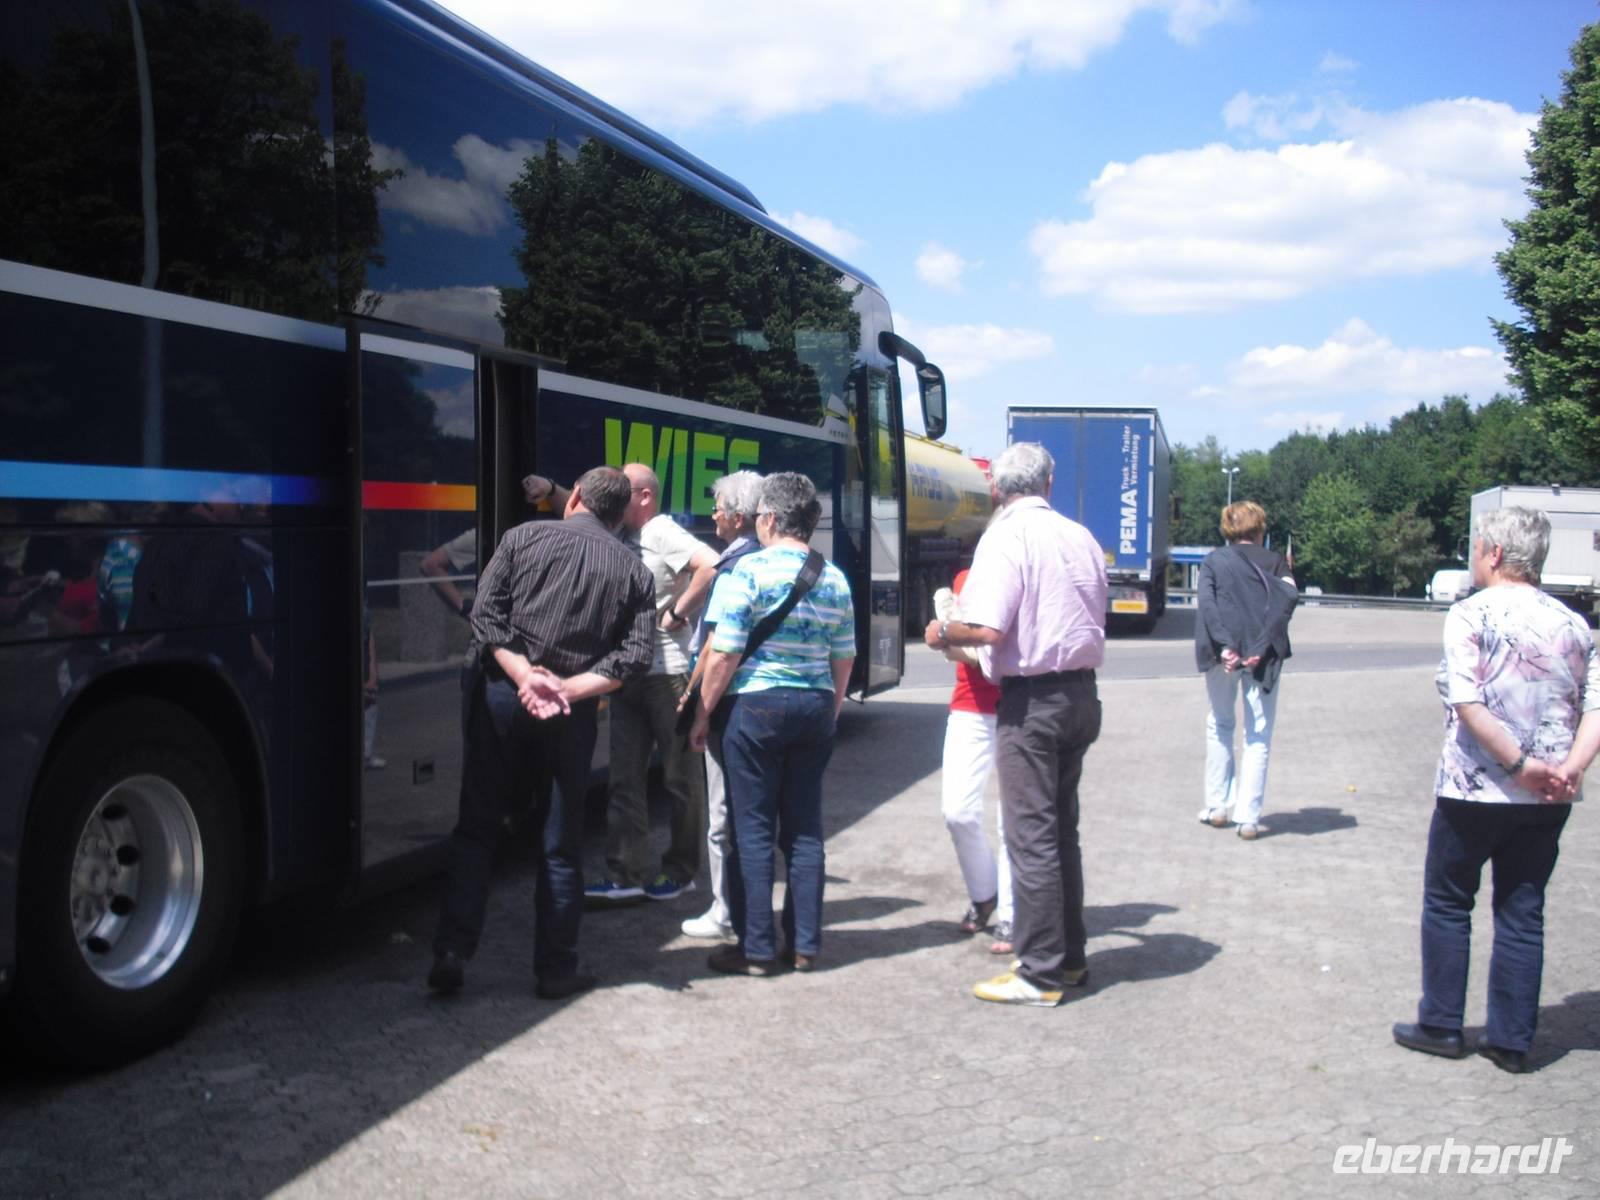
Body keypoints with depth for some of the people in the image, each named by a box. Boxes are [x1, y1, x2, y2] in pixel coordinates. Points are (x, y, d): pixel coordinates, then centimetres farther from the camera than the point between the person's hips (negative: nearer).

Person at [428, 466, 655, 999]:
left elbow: (486, 614, -7)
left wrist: (524, 677, -13)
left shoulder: (523, 537, 4)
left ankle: (452, 951, 3)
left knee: (477, 828, 10)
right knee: (560, 845, 10)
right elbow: (633, 658, -4)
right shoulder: (633, 571, 6)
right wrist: (566, 689, -11)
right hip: (570, 715, 0)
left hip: (499, 695, 0)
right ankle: (556, 969, 15)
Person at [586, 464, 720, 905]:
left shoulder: (663, 534, -12)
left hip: (668, 674, -8)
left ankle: (681, 871, 17)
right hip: (628, 675, 9)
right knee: (625, 780, 6)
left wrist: (676, 614, -20)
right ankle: (625, 876, 9)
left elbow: (711, 567, -27)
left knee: (681, 777, 6)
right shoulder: (625, 538, 13)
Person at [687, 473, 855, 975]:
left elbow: (724, 652, -12)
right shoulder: (834, 579, 7)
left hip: (755, 707, -5)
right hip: (815, 708, 5)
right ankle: (804, 945, 15)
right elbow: (844, 658, 10)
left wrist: (702, 713, -4)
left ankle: (757, 948, 5)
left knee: (752, 830, 2)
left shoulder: (749, 571, -10)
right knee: (804, 829, 11)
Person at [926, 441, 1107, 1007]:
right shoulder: (1081, 537, 9)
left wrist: (944, 632, -4)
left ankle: (1039, 973, 3)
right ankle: (1069, 957, 25)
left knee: (1031, 837, -2)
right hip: (1081, 694, 8)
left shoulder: (1007, 536, -13)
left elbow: (989, 630, -22)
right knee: (1062, 829, 17)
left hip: (1032, 699, -8)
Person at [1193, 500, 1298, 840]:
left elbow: (1205, 604, -8)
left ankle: (1217, 807, 19)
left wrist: (1223, 646, -15)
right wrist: (1264, 645, -14)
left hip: (1224, 654, 0)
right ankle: (1248, 817, 0)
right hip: (1264, 655, 0)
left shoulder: (1214, 560, 8)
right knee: (1258, 736, 5)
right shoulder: (1274, 561, 9)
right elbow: (1289, 598, -8)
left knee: (1219, 726, 19)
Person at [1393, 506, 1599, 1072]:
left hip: (1473, 790, -4)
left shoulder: (1471, 615, -11)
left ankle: (1441, 1025, 18)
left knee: (1447, 903, 12)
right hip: (1547, 799, 4)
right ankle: (1511, 1040, 16)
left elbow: (1468, 703, -20)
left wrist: (1522, 765, -16)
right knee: (1523, 914, 12)